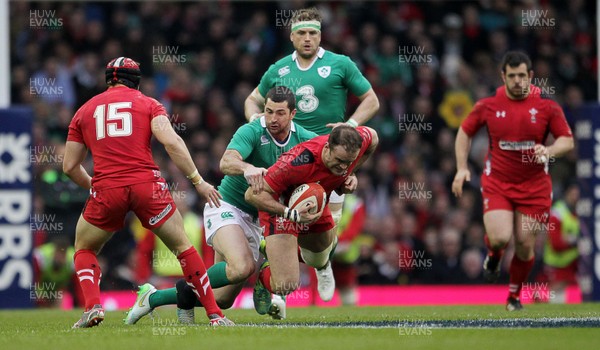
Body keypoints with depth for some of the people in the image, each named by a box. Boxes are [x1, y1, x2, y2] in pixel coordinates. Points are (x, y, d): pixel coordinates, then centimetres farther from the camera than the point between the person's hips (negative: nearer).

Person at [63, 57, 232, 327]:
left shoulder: (84, 111, 18)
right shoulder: (148, 104, 12)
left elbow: (70, 166, 17)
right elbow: (171, 142, -6)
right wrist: (197, 180, -2)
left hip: (106, 189, 1)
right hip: (146, 184, -1)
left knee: (84, 250, 24)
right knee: (183, 247, 15)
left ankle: (93, 307, 0)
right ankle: (215, 314, 9)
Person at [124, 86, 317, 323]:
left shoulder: (302, 138, -2)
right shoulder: (251, 132, -19)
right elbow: (227, 163, -35)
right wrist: (249, 168, -58)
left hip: (254, 220, 6)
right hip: (227, 207, -6)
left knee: (223, 300, 5)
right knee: (242, 267, -35)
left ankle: (153, 297, 23)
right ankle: (190, 288, -9)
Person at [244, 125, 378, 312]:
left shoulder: (360, 141, -26)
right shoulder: (298, 162, -43)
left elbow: (372, 137, 2)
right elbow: (253, 194, -36)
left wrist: (351, 174, -4)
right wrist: (292, 214, -45)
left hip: (315, 205, 6)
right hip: (280, 208, -6)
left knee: (321, 261, 26)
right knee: (287, 285, -16)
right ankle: (264, 278, 21)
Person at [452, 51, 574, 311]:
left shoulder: (547, 106, -4)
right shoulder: (488, 105, -1)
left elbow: (567, 140, -1)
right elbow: (465, 132, 12)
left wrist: (549, 151, -23)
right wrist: (462, 168, 2)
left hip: (534, 186, 0)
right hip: (497, 183, 0)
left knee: (524, 245, 2)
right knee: (500, 238, -19)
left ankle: (514, 295, 26)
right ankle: (493, 255, 20)